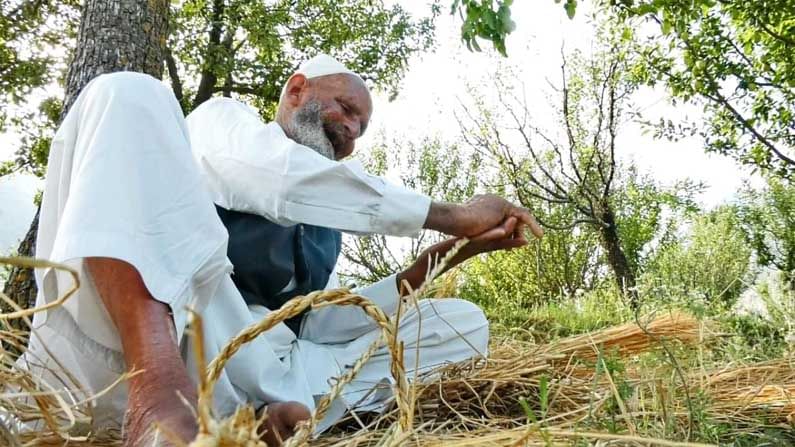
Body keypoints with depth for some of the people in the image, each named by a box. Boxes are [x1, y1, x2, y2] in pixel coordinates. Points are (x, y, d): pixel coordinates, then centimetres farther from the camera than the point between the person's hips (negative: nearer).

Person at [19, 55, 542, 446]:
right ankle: (159, 381, -36)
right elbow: (280, 178, -7)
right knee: (132, 95, -17)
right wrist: (453, 215, -6)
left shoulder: (324, 221, 29)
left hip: (258, 368, 5)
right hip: (143, 341, -4)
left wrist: (451, 251, 10)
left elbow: (323, 322, 16)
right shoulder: (223, 118, 16)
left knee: (463, 321, 3)